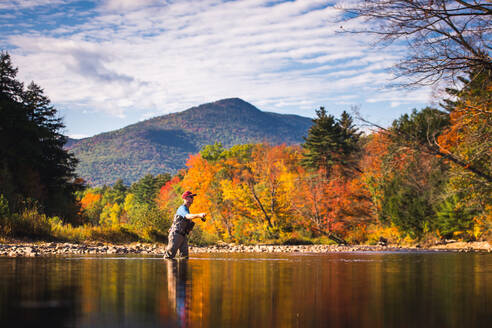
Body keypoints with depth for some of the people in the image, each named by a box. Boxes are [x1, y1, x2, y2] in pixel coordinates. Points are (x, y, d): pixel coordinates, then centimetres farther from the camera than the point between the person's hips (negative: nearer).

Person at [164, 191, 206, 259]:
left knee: (184, 256, 0)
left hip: (183, 236, 9)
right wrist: (199, 215, -56)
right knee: (170, 255, -5)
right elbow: (188, 216, -39)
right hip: (176, 235, -9)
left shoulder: (187, 209, 15)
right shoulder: (182, 208, -16)